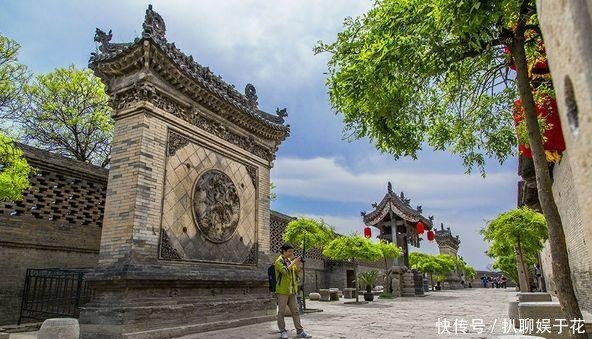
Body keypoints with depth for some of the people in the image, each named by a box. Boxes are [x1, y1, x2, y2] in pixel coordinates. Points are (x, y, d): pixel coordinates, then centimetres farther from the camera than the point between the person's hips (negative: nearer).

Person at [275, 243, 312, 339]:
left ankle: (300, 331, 10)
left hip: (292, 291, 6)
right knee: (281, 312, 2)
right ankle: (282, 331, 13)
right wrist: (293, 262, -19)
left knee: (295, 311, 6)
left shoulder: (290, 261, 14)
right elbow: (285, 271, -22)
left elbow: (297, 273, 15)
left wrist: (298, 265, -1)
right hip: (282, 290, -6)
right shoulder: (279, 261, -6)